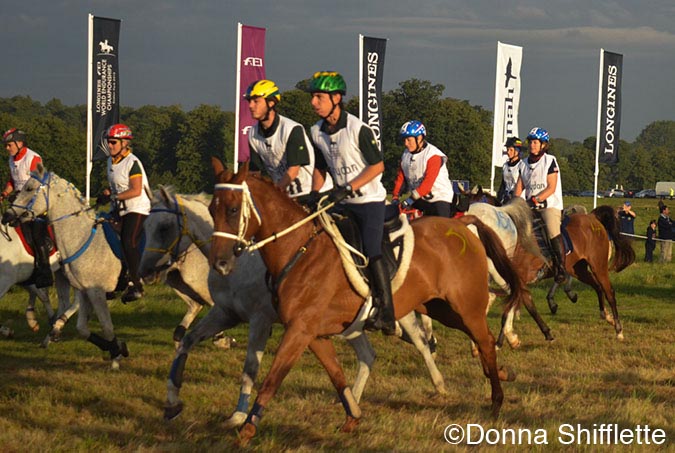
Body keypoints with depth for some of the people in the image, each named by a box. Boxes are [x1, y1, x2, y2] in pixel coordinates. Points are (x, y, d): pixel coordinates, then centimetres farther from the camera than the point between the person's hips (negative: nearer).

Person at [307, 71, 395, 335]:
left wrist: (348, 188, -21)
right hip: (343, 203, 7)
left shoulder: (358, 129, -16)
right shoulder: (317, 132, 3)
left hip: (369, 200, -7)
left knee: (371, 252, -16)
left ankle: (387, 315, -13)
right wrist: (314, 195, 0)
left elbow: (377, 166, -15)